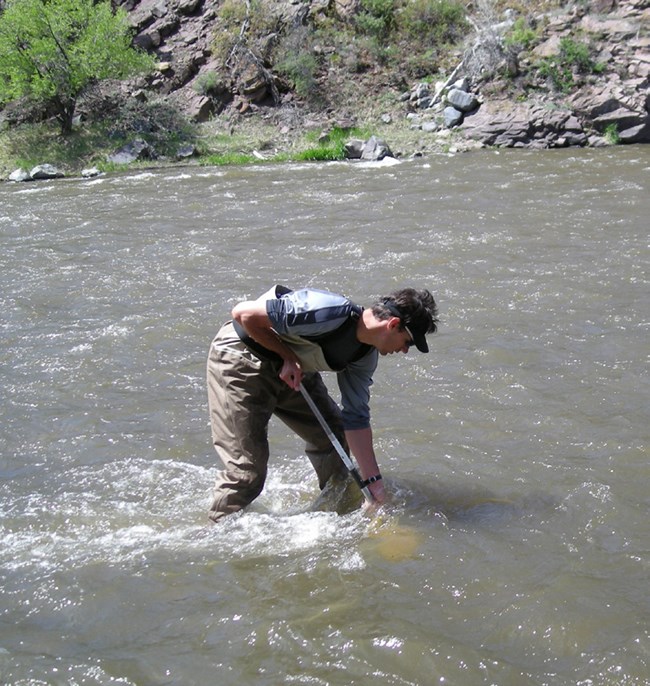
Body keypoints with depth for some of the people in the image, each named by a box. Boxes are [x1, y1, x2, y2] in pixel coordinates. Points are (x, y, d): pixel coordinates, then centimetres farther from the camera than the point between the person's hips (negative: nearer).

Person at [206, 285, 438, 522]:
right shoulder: (330, 314, -33)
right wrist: (287, 356, -21)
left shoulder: (365, 356, -4)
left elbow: (356, 419, 1)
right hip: (239, 359, -8)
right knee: (246, 467, -12)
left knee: (334, 433, 9)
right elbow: (243, 313, -29)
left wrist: (374, 482, -3)